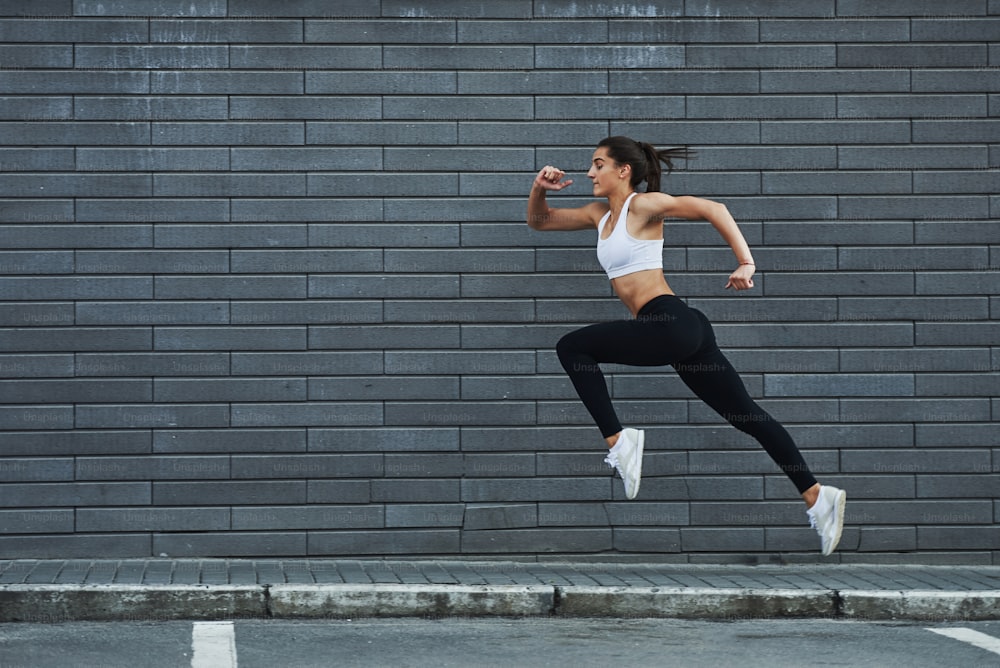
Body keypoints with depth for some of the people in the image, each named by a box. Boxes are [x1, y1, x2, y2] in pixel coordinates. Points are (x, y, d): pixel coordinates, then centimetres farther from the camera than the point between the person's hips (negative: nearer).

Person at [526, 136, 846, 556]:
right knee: (747, 415, 6)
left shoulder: (643, 205, -2)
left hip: (670, 323, -9)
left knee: (572, 348, -8)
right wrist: (540, 189, 9)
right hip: (676, 333, 9)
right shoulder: (599, 215, 21)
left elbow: (712, 209, -9)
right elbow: (538, 222, 29)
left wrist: (746, 264, -16)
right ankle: (817, 496, 6)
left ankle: (617, 441, -12)